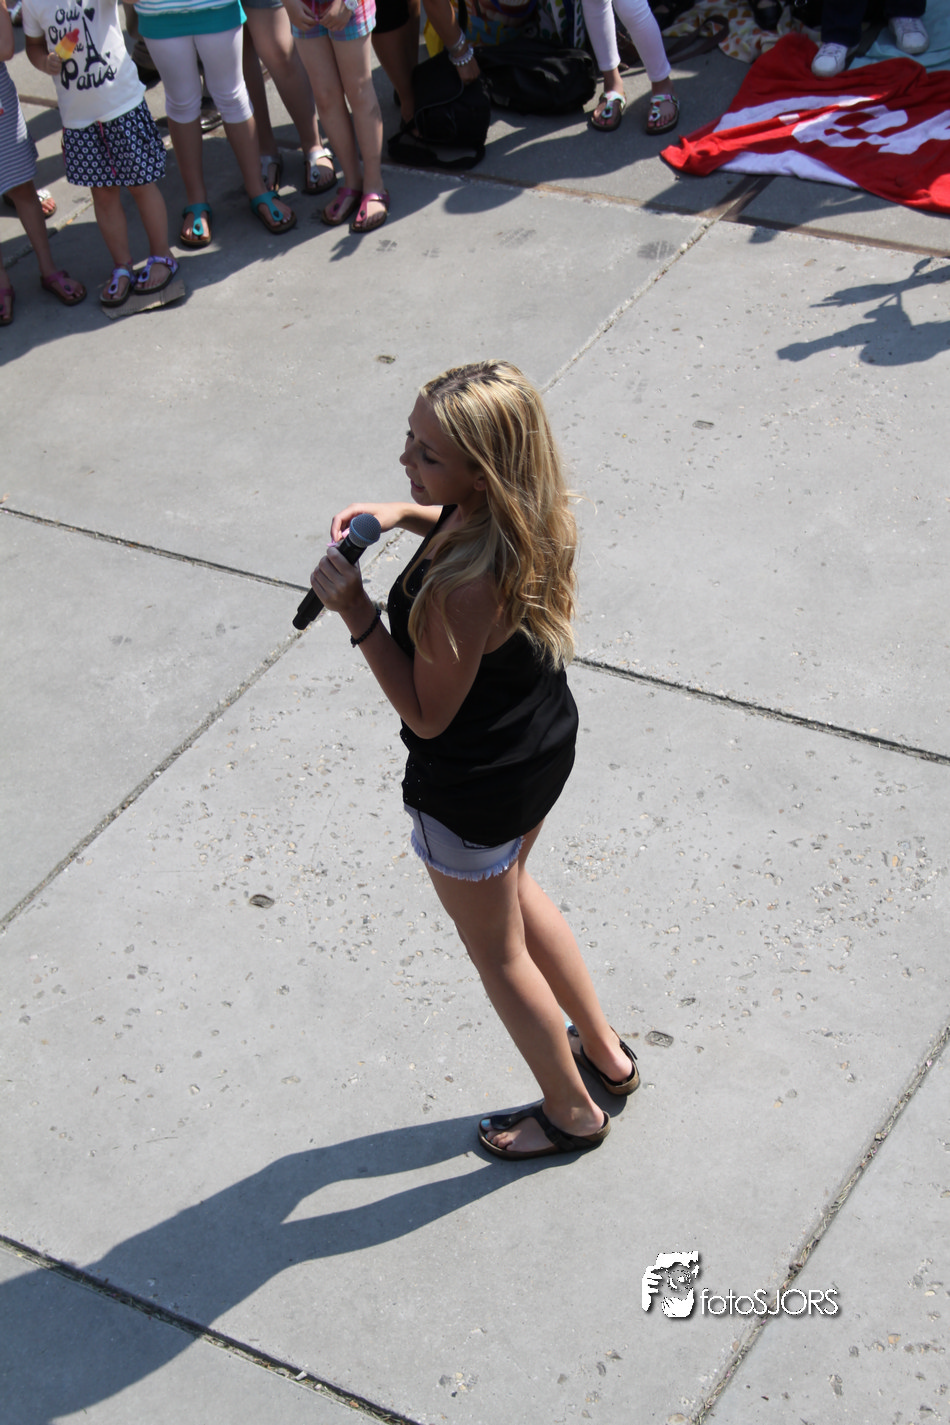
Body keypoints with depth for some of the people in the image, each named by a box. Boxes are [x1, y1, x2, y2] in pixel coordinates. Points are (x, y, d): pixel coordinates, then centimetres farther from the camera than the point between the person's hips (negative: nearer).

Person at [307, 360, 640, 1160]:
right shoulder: (535, 514, -15)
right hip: (547, 742, 9)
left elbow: (428, 715, -25)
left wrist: (357, 614, -28)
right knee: (513, 889, 35)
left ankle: (572, 1113, 43)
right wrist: (406, 515, -5)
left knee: (497, 949, 19)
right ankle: (606, 1052, 52)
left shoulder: (461, 591, -40)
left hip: (474, 792, -8)